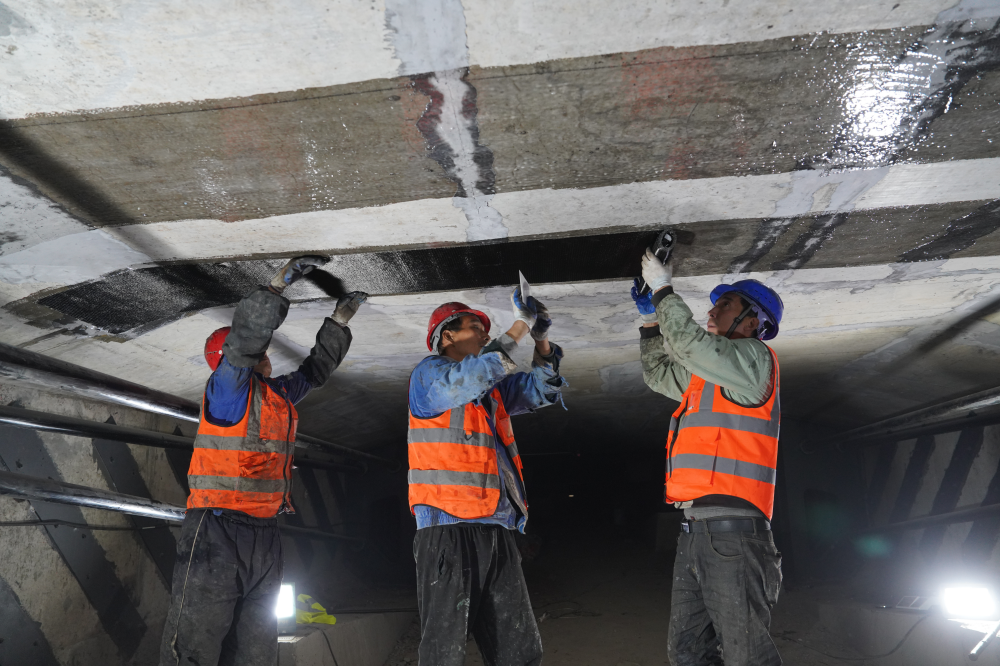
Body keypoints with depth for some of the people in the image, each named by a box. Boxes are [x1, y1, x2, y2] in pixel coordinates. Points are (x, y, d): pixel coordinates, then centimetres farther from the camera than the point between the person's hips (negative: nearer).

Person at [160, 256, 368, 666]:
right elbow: (247, 333, -20)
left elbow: (315, 370, 29)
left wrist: (339, 321, 29)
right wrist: (278, 285, -15)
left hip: (264, 535, 8)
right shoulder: (227, 385, -5)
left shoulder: (278, 394, 17)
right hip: (217, 532, -8)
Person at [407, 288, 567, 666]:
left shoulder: (493, 387, 22)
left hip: (497, 531, 7)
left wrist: (541, 338, 10)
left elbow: (540, 390, 26)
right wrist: (519, 327, -14)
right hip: (448, 528, -7)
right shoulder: (429, 373, 0)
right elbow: (469, 379, -20)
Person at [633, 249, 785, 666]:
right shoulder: (709, 375, 24)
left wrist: (663, 290, -2)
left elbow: (688, 342, -16)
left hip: (730, 529, -9)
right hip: (696, 530, 9)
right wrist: (651, 317, 29)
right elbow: (658, 373, 36)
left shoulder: (753, 357, -2)